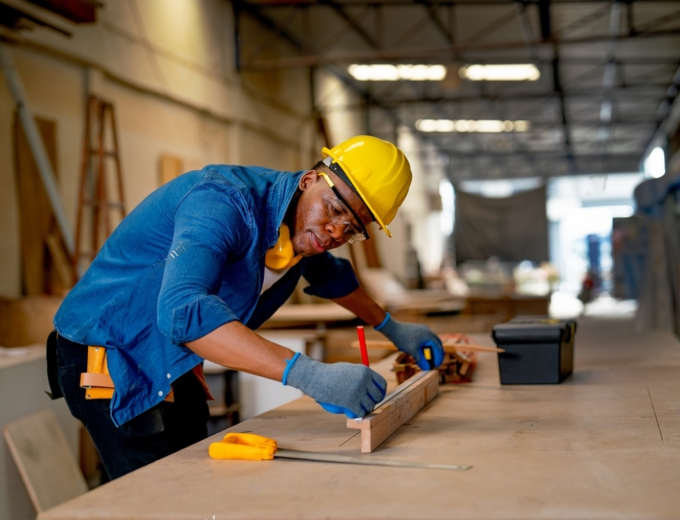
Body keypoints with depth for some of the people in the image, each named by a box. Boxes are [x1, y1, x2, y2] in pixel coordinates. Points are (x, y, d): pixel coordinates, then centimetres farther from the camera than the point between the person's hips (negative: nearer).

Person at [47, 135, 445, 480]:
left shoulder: (302, 228, -1)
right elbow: (183, 311, -46)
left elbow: (329, 274, 24)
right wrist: (309, 374, -51)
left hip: (170, 366, 8)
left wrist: (392, 328, 23)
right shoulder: (226, 202, -29)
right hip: (106, 356, -8)